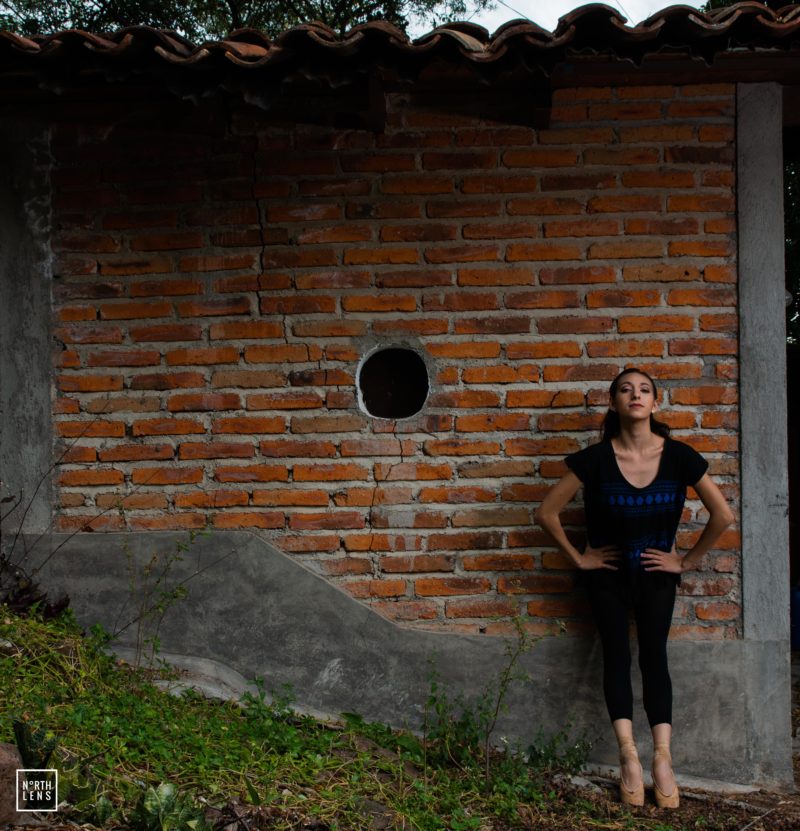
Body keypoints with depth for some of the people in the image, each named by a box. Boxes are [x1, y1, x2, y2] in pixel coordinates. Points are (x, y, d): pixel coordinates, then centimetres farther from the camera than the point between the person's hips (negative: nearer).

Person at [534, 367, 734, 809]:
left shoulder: (678, 456, -15)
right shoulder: (595, 458, -18)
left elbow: (723, 514, -8)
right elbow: (547, 512, -13)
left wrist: (687, 560, -5)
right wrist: (578, 557, -7)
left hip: (656, 573, 1)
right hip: (608, 573, -1)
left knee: (654, 657, -3)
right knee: (617, 656, -5)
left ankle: (662, 759, -2)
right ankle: (629, 757, -3)